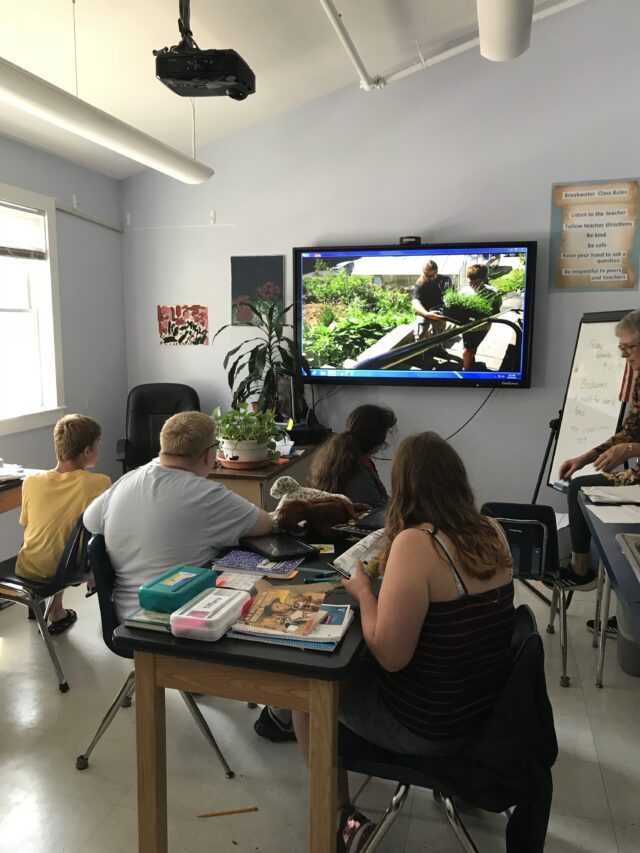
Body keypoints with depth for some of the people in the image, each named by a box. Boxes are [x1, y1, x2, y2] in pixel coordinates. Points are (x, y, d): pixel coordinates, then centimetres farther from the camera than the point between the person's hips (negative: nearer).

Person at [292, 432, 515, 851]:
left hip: (429, 727, -7)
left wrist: (363, 590, -10)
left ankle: (341, 819, 20)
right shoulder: (492, 533, -4)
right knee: (350, 665, 27)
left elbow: (391, 656, -23)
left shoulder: (415, 543, -27)